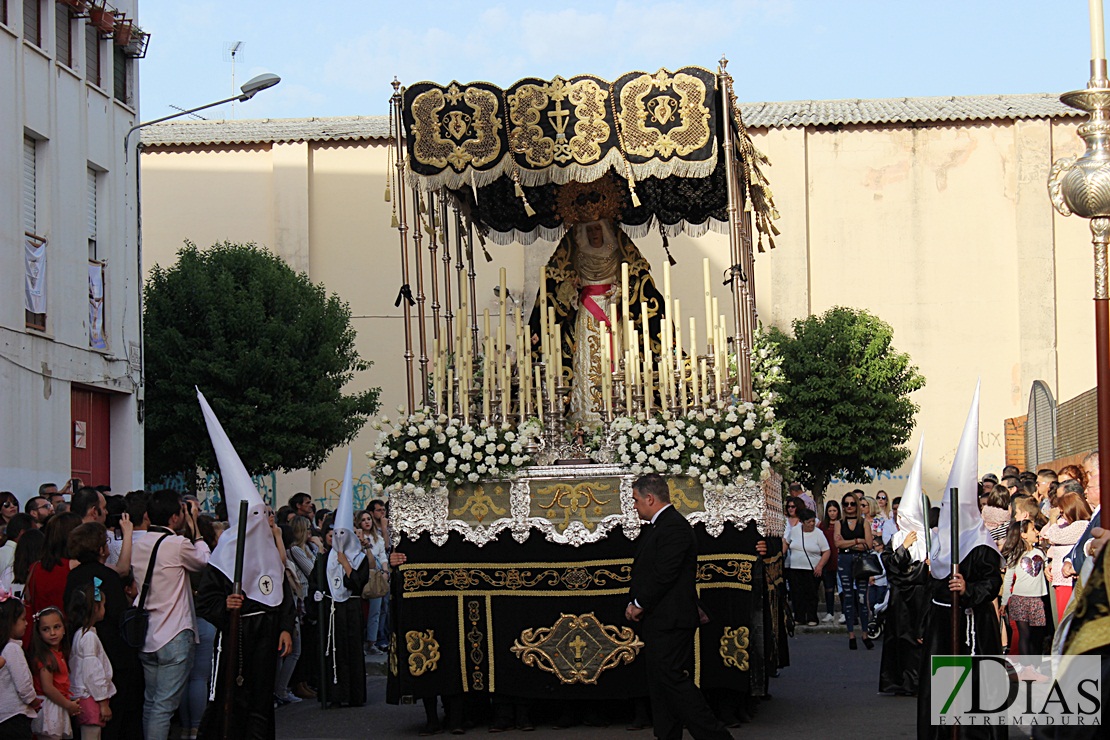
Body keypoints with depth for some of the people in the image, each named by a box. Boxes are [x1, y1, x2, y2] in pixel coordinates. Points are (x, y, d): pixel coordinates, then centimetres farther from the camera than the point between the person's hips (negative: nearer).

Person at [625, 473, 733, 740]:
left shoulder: (675, 527, -14)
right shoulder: (654, 527, 19)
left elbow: (663, 575, -21)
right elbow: (643, 571, 19)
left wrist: (639, 605, -11)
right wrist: (633, 603, 4)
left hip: (670, 621, -11)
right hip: (656, 621, 11)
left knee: (674, 681, -12)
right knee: (659, 684, 11)